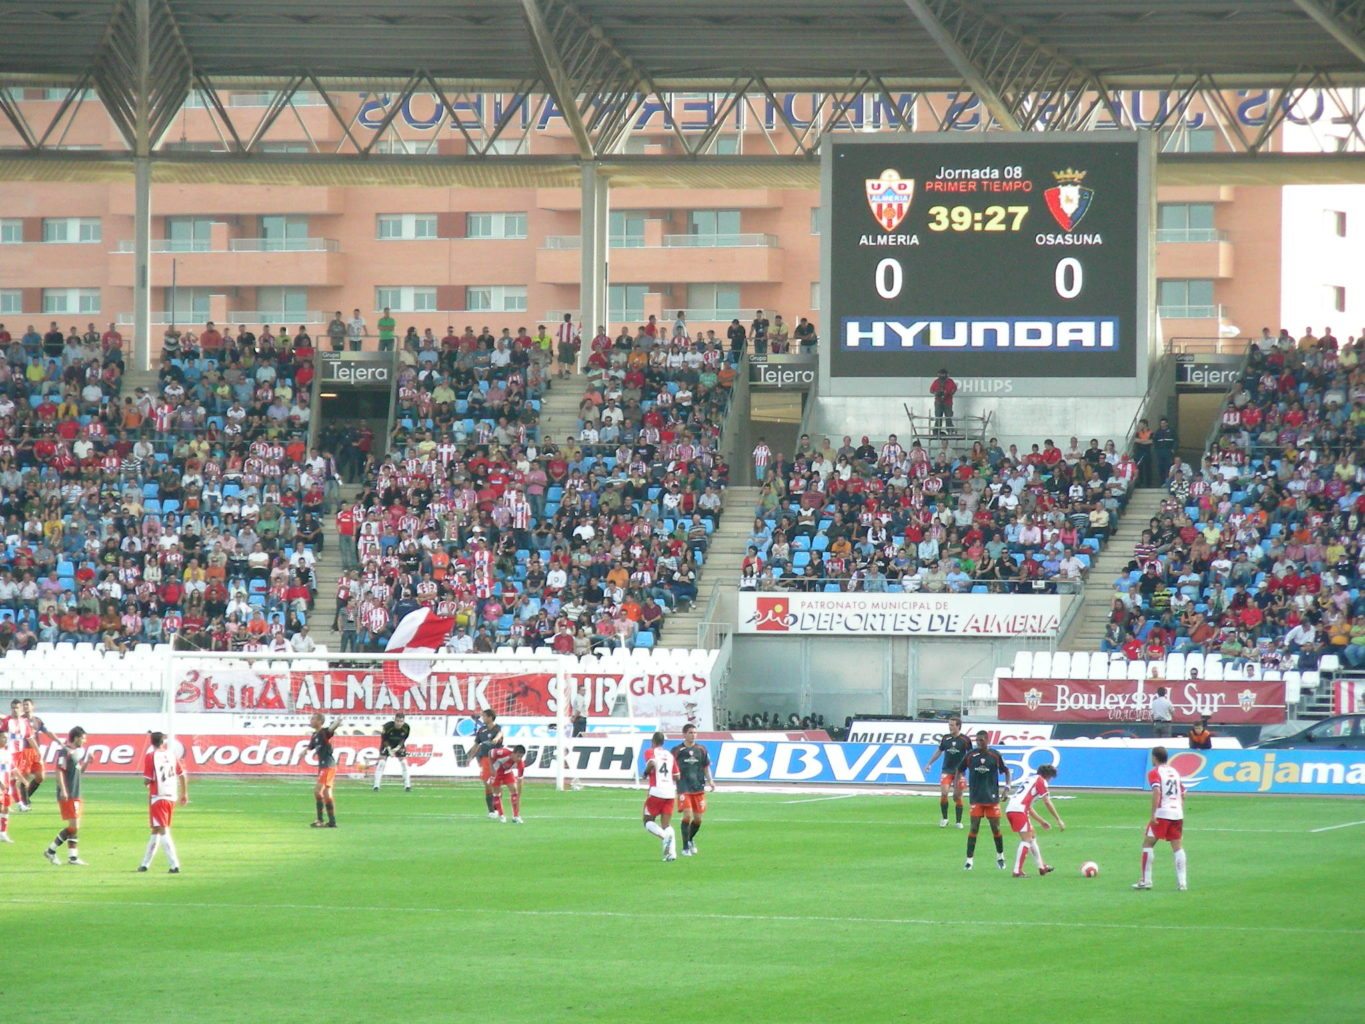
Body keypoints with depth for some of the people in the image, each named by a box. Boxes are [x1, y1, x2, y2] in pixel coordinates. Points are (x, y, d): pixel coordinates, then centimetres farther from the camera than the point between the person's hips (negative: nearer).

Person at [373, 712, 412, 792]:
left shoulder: (407, 728, -23)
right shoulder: (388, 726, -31)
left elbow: (403, 739, -10)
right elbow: (384, 739, -19)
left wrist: (397, 748, -23)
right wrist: (389, 750, -27)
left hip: (399, 745, 2)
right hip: (387, 744, -2)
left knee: (404, 763, -6)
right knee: (381, 762, -13)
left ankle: (407, 786, 1)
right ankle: (376, 786, -10)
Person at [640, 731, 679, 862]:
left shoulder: (651, 752, 0)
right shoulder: (670, 756, 14)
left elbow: (652, 763, -21)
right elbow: (676, 776, 14)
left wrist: (645, 774, -4)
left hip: (657, 791, -5)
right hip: (670, 792, 5)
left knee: (648, 822, 8)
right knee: (667, 825, 9)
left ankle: (665, 836, -21)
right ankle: (671, 852, -9)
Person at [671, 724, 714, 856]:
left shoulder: (701, 750, 8)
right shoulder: (677, 750, 0)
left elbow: (706, 767, 13)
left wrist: (710, 781, -2)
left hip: (699, 788, 3)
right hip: (683, 789, -3)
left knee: (698, 818, 5)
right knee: (687, 815, -15)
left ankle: (690, 839, 33)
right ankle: (685, 847, -6)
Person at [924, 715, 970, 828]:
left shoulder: (965, 740, -5)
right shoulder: (946, 739, 3)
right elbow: (939, 751, 16)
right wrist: (929, 763, 15)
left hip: (959, 772, -2)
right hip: (946, 771, 2)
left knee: (957, 797, 2)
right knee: (943, 793, -12)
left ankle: (959, 821, 13)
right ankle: (944, 818, 3)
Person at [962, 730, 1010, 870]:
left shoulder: (995, 755, -3)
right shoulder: (971, 755, -1)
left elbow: (1006, 770, 7)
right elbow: (960, 770, 10)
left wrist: (1007, 787, -5)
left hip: (992, 797, 0)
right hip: (976, 798, 0)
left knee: (996, 828, 5)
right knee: (974, 828, -5)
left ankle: (1000, 856, 25)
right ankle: (969, 859, -2)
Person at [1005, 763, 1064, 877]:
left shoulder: (1029, 779, 29)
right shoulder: (1041, 781, 5)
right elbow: (1048, 803, 0)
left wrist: (1041, 821, 35)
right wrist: (1059, 820, 4)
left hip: (1009, 809, 9)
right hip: (1019, 810, -9)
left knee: (1032, 837, 21)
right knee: (1026, 840, -6)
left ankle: (1042, 867, 28)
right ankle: (1017, 871, -13)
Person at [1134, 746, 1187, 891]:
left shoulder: (1154, 773, -4)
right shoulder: (1174, 772, 17)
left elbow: (1156, 792, -19)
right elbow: (1183, 794, 20)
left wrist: (1153, 814, -20)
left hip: (1162, 813, -6)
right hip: (1177, 814, 6)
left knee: (1148, 844, 5)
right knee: (1178, 847, 6)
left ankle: (1146, 880, 2)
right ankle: (1181, 882, 0)